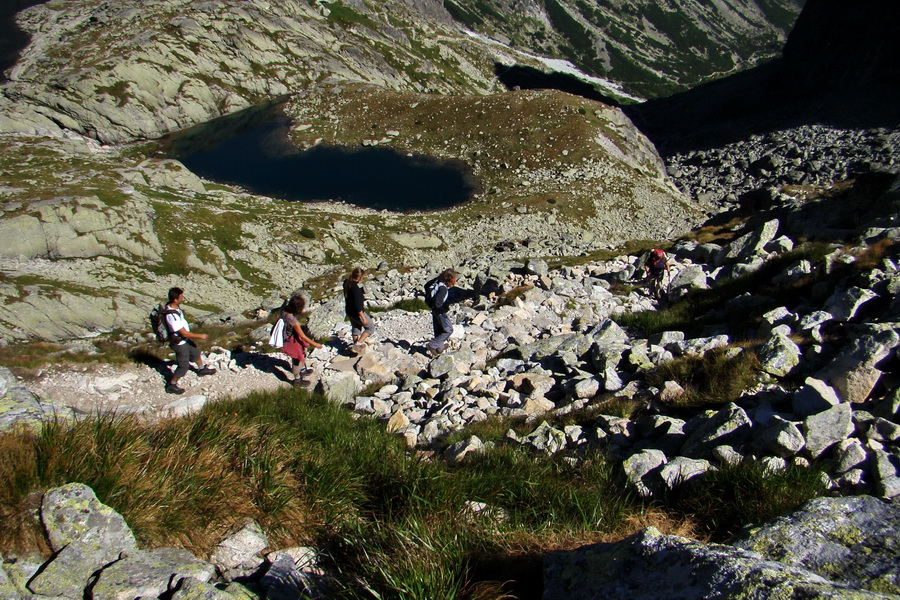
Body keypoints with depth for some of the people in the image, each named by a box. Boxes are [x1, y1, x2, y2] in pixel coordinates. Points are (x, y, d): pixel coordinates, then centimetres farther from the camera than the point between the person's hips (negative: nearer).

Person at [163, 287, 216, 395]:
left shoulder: (174, 306, -9)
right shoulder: (172, 316, -38)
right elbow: (184, 333, -31)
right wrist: (200, 336, -20)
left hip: (185, 339, 9)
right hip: (179, 343, -9)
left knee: (195, 352, 28)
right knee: (184, 366, 5)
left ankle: (202, 369, 53)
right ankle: (171, 385, 22)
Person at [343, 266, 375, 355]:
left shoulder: (346, 282, -4)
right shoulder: (355, 288, -31)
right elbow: (357, 305, -29)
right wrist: (363, 317, -23)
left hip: (349, 311, 9)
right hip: (357, 313, -9)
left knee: (356, 327, 29)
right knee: (370, 327, 10)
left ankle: (356, 345, 46)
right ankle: (357, 345, 6)